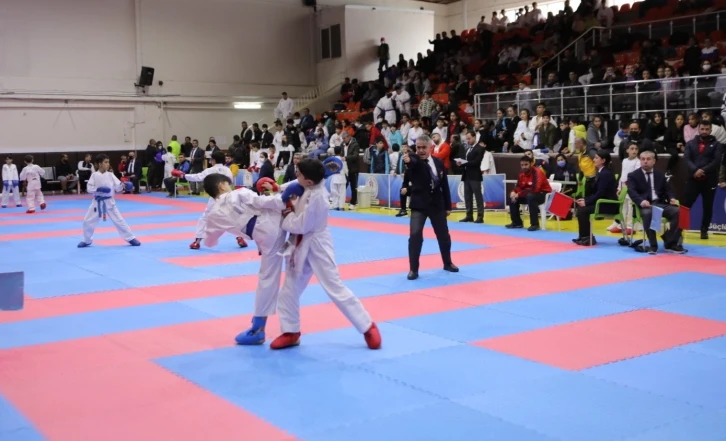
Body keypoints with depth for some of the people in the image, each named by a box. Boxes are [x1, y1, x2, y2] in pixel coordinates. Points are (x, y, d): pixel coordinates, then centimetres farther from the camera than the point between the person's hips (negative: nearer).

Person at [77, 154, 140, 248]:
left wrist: (124, 185, -23)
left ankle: (131, 238, 9)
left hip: (109, 201, 0)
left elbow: (117, 187, -4)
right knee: (88, 221, 6)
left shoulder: (110, 175, -2)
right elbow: (89, 188, -9)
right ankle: (87, 240, 27)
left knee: (119, 220, 1)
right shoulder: (94, 175, -6)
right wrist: (98, 189, -25)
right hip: (97, 202, 0)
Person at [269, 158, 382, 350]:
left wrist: (284, 219, -8)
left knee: (336, 288, -4)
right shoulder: (311, 189, -1)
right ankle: (290, 332, 25)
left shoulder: (316, 196, -26)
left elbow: (301, 225, -24)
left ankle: (368, 327, 8)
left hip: (317, 247, -9)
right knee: (289, 289, 11)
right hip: (302, 246, 9)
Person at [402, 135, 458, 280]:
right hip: (419, 204, -4)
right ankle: (413, 269, -4)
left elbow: (444, 185, 8)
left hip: (437, 204, 4)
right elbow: (412, 162, -35)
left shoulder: (439, 163, 3)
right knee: (415, 235, -17)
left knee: (443, 235, 15)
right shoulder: (414, 160, -8)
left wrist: (448, 206, 9)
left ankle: (447, 263, 38)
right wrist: (407, 160, -60)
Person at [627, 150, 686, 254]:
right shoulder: (633, 175, 9)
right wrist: (641, 201, -27)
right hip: (645, 205, -4)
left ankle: (671, 243, -19)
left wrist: (672, 198, -5)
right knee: (648, 213, -40)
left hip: (661, 203, 4)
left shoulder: (660, 174, 22)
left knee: (678, 212, -25)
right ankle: (653, 245, -31)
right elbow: (632, 191, -6)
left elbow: (667, 190, 19)